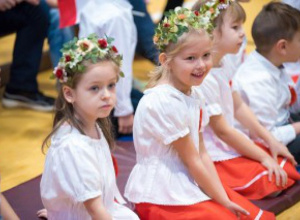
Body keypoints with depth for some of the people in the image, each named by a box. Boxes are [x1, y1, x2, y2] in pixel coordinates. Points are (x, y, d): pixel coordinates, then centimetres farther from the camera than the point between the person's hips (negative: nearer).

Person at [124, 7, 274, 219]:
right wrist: (222, 201, -8)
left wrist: (225, 198, -1)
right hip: (162, 196, -9)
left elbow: (202, 155, 6)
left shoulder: (194, 96, 5)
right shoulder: (164, 102, -22)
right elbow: (192, 161, -16)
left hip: (191, 184, 9)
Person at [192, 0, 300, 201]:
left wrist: (270, 141, 9)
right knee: (272, 181, -15)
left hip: (229, 145, 10)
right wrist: (264, 157, -13)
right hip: (214, 158, -10)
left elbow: (238, 107, 13)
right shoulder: (204, 79, -26)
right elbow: (222, 130, -20)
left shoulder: (223, 64, 3)